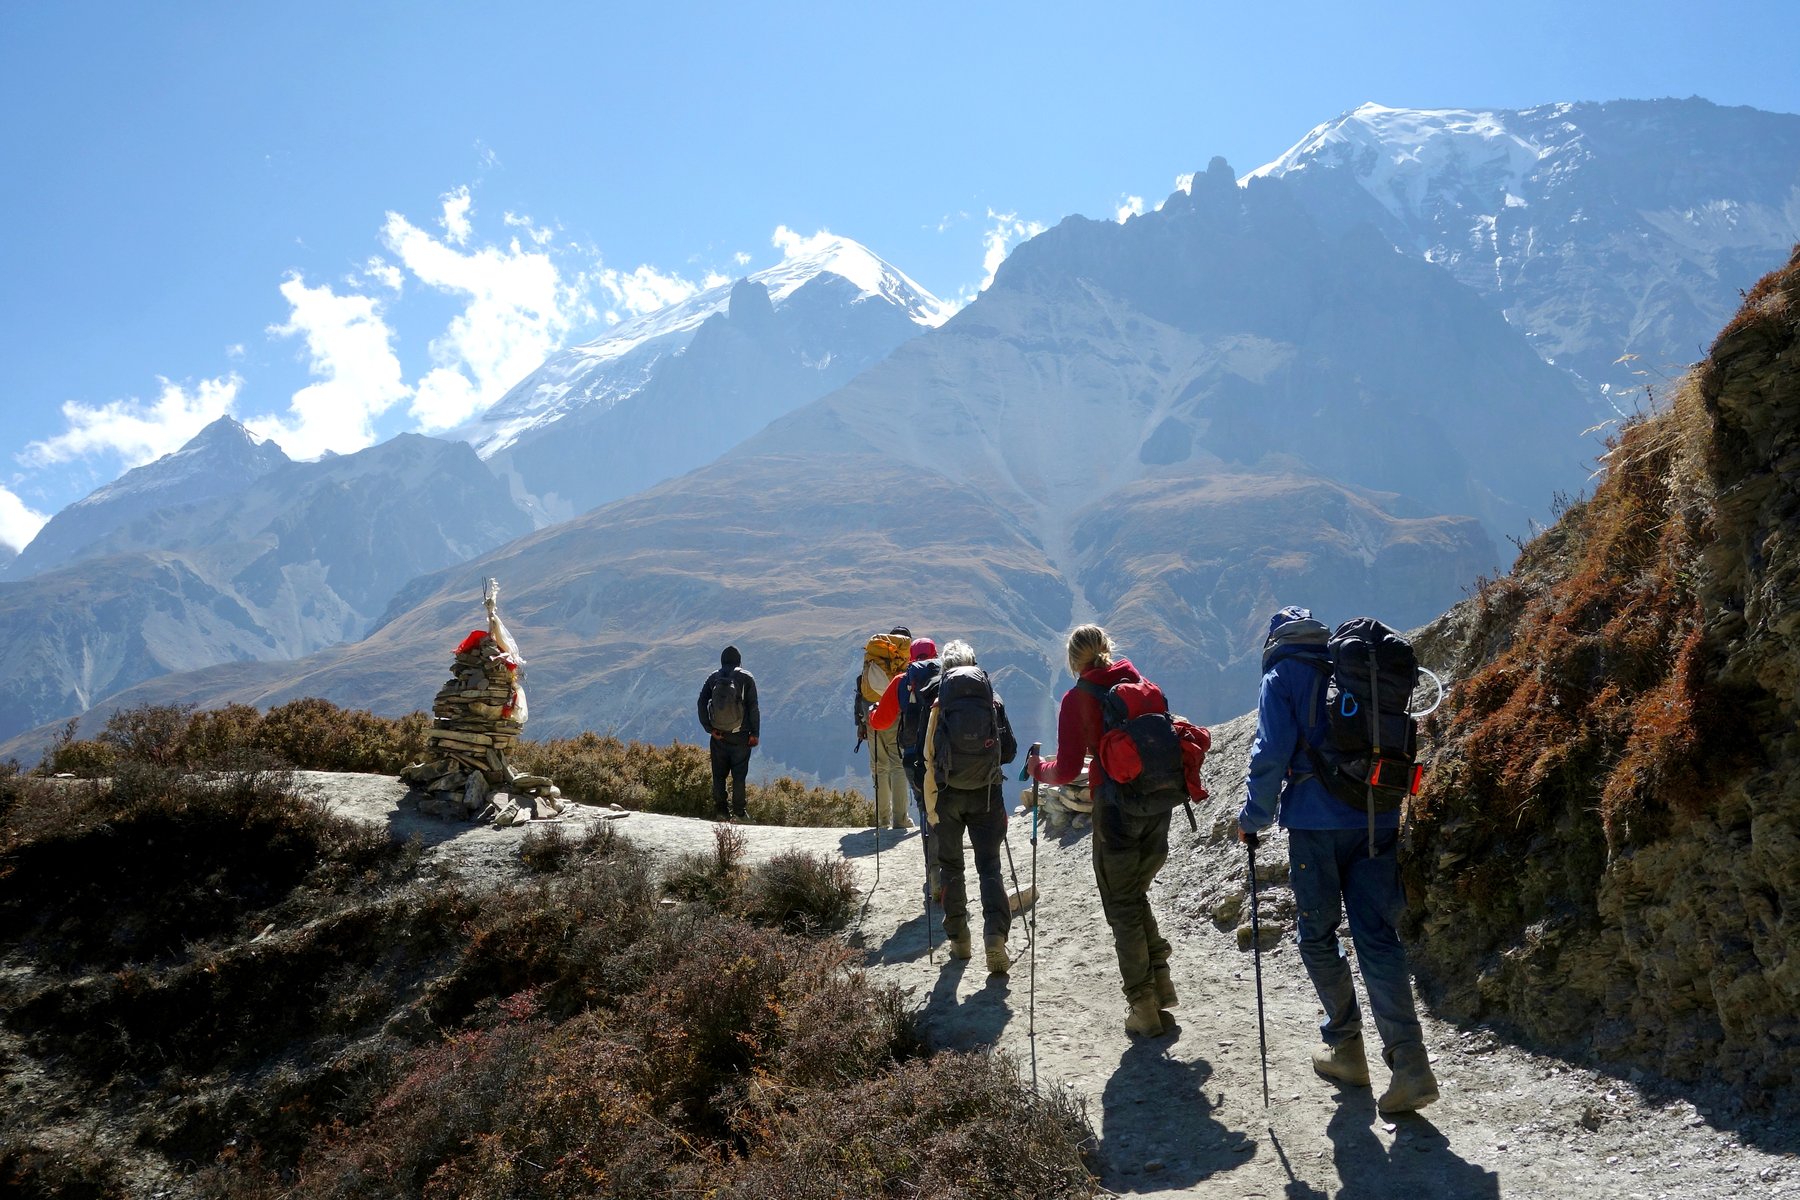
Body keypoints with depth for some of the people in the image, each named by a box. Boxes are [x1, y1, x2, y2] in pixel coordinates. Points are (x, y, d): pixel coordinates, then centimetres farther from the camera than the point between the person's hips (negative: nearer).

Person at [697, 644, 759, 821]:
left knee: (719, 774, 10)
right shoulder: (746, 678, -5)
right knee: (739, 774, 5)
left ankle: (720, 810, 8)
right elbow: (753, 708, -8)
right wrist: (755, 733, -3)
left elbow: (702, 703, -3)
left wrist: (709, 728, -2)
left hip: (718, 735, 2)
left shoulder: (713, 678, 2)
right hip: (740, 736, -2)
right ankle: (739, 811, 4)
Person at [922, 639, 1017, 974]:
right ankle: (995, 932, -13)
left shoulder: (937, 704, -6)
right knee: (989, 866, 6)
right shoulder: (993, 701, -1)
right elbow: (1010, 750, 2)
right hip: (986, 794, 1)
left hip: (948, 794, -1)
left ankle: (959, 939, 17)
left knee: (951, 866, 14)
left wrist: (930, 804, -1)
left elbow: (927, 757, -9)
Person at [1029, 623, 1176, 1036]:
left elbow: (1068, 770, -8)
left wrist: (1038, 769, 11)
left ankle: (1142, 1006, 7)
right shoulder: (1137, 682, 8)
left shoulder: (1078, 698, -5)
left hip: (1116, 805, -5)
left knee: (1122, 907, 6)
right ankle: (1160, 980, 18)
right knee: (1136, 894, 23)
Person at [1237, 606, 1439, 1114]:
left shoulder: (1282, 678, 0)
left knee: (1318, 936, 12)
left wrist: (1253, 817, 2)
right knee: (1378, 937, 2)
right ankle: (1410, 1066, -8)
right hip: (1379, 822, 5)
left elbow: (1271, 753, -9)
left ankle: (1345, 1047, 19)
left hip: (1317, 821, -4)